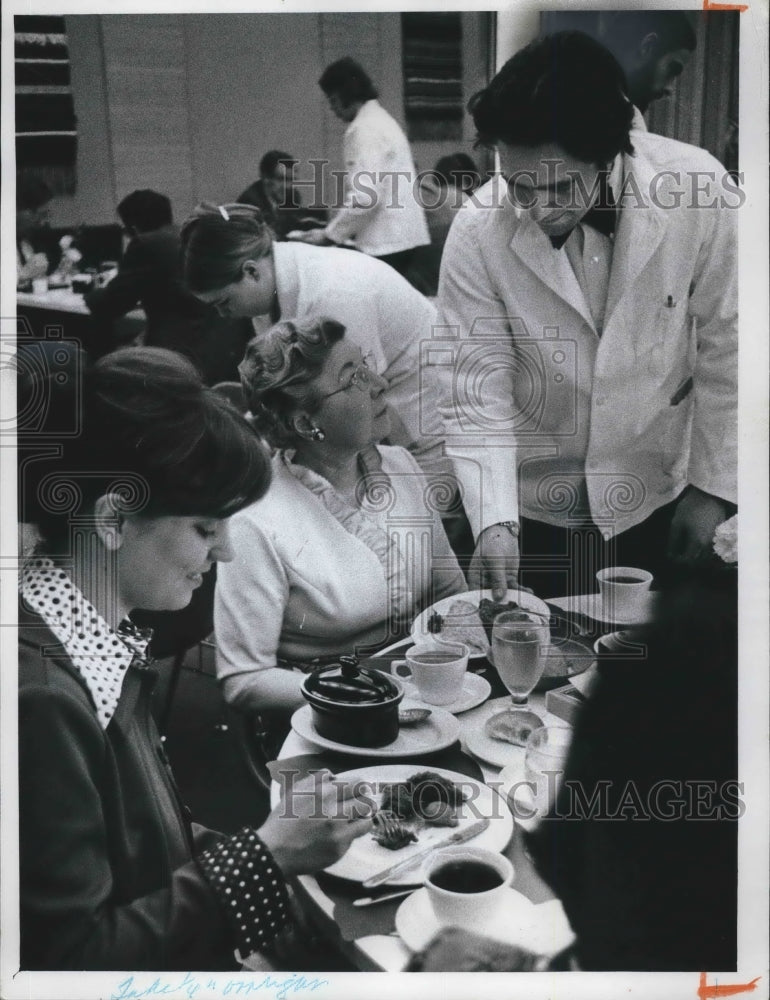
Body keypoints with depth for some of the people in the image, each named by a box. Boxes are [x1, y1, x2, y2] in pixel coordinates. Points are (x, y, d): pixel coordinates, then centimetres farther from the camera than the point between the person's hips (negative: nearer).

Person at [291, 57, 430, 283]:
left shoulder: (365, 129, -11)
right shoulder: (381, 119, 20)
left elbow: (365, 195, -20)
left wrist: (329, 234, -11)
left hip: (385, 241, -10)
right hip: (401, 236, 10)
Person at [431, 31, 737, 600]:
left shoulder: (698, 190, -20)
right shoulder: (478, 234, -20)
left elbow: (726, 347, -9)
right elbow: (476, 392, -16)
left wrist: (714, 486, -6)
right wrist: (494, 522, -27)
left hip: (661, 494, 1)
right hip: (540, 505, -1)